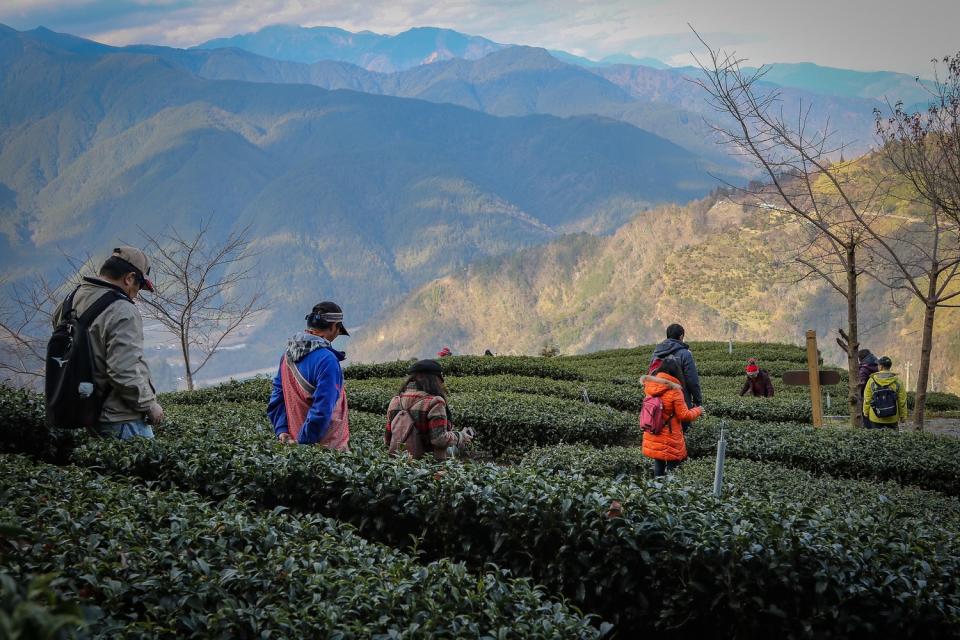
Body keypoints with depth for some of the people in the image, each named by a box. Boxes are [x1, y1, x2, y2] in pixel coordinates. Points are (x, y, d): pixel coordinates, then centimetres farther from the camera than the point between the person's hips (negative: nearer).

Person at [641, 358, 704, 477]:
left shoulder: (650, 385, -4)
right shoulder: (675, 391, -20)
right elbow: (684, 415, -15)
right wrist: (698, 411, 1)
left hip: (652, 438, 6)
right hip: (670, 439, -6)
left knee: (658, 464, 18)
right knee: (673, 466, 4)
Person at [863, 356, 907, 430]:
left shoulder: (872, 380, -4)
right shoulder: (897, 381, -3)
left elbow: (867, 399, -1)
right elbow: (902, 401, -1)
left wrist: (866, 414, 10)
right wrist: (903, 416, 8)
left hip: (875, 418, 0)